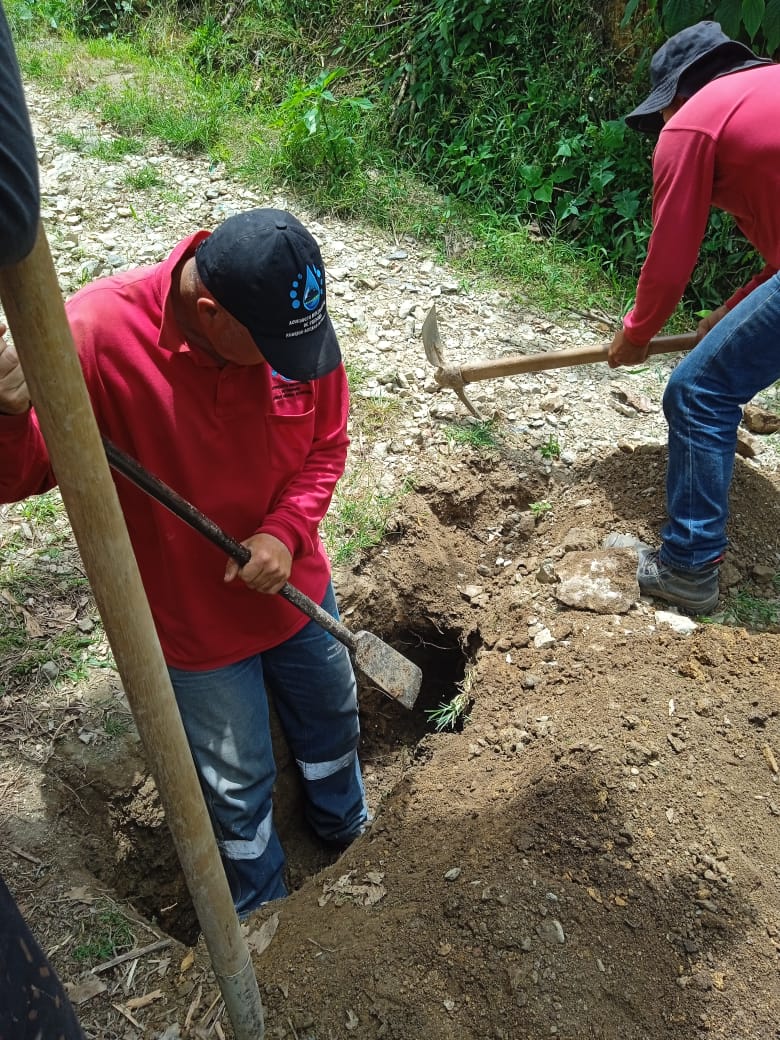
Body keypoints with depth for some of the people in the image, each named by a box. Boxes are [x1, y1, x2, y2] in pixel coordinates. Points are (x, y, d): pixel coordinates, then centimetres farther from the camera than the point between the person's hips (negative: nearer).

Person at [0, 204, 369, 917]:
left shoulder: (295, 320, -17)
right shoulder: (96, 333, -29)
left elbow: (326, 446, -3)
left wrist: (285, 531, -20)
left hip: (296, 585, 4)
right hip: (194, 618, -4)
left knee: (332, 719, 28)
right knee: (237, 780, 17)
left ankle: (346, 830, 63)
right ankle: (260, 902, 51)